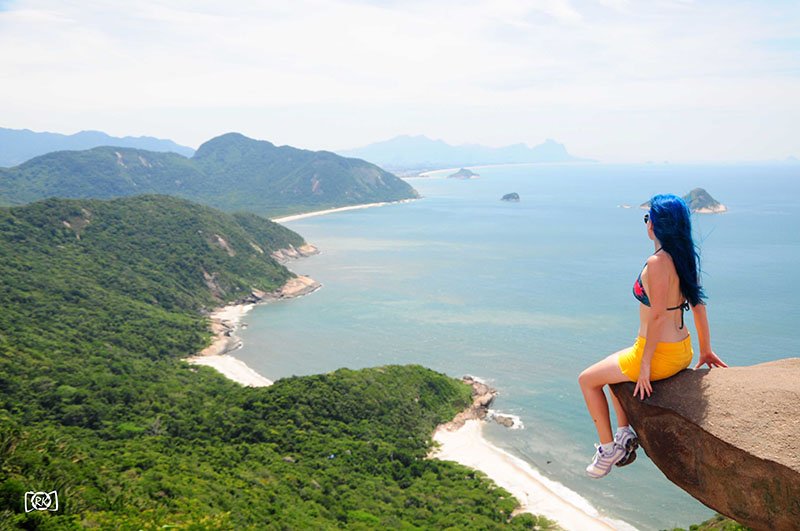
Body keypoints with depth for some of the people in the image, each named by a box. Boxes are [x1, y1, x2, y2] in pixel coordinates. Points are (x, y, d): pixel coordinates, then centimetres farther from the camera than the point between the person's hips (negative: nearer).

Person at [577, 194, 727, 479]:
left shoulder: (657, 263, -24)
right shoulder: (686, 257, 2)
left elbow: (658, 316, -25)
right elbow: (698, 304, 9)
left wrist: (645, 366, -19)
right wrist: (705, 349, 18)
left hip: (659, 354, -9)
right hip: (682, 352, 9)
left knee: (587, 379, 10)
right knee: (613, 367, 31)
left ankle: (608, 447, 17)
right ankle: (624, 433, 27)